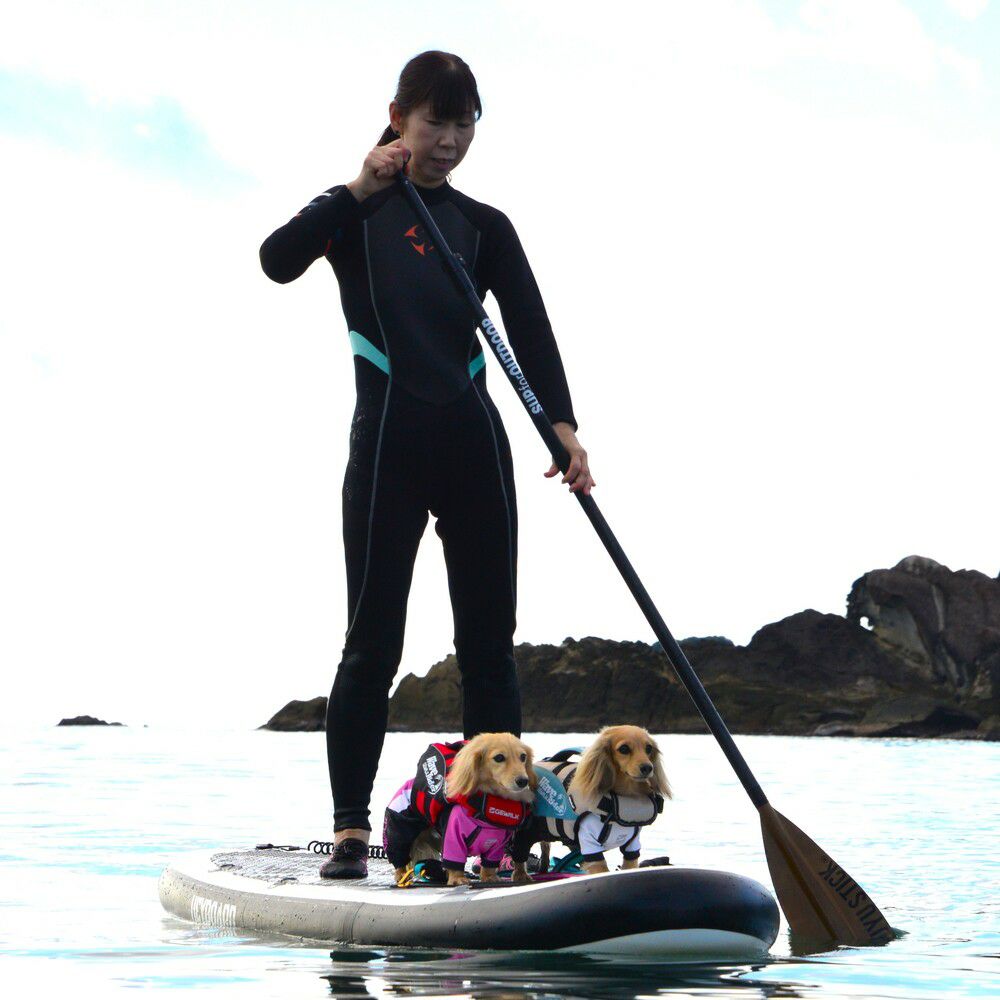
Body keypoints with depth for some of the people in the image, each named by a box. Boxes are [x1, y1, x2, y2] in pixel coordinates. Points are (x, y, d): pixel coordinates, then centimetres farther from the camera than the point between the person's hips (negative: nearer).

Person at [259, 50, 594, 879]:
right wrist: (358, 192, -16)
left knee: (489, 641, 2)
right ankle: (351, 829, -1)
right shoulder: (357, 210, 8)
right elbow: (278, 261, -12)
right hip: (389, 439, -3)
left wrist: (563, 424, -12)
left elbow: (530, 328, 2)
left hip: (473, 442, 3)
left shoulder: (485, 227, 14)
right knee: (373, 640, -5)